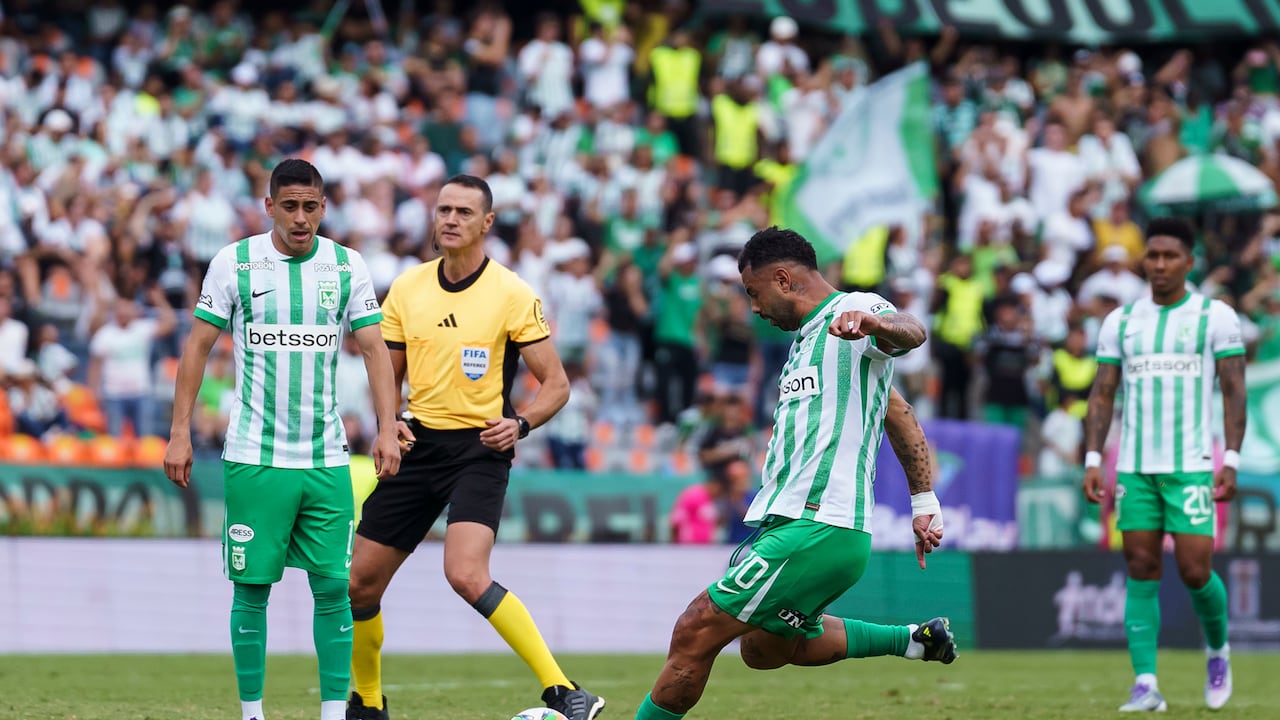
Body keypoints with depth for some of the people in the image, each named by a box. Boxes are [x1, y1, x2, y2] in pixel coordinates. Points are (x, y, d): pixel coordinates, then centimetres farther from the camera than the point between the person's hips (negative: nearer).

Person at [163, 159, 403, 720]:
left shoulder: (346, 266, 4)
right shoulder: (234, 262, -1)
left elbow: (373, 347, 5)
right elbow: (199, 345, 2)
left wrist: (387, 429, -6)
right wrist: (180, 432, -3)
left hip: (326, 458, 2)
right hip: (253, 457, -2)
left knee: (332, 586, -1)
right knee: (252, 588, 0)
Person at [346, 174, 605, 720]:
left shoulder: (512, 295, -7)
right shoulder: (407, 289, 7)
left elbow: (556, 383, -4)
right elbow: (388, 374, 16)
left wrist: (520, 423, -22)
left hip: (479, 449, -5)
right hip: (418, 445, 6)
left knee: (466, 574, -27)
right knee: (359, 583, 5)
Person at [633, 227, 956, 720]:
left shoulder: (856, 309, -8)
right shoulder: (809, 334, 23)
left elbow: (911, 332, -32)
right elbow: (899, 415, 30)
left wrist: (874, 323, -55)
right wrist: (925, 502, 28)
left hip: (817, 528, -11)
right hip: (788, 522, 11)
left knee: (695, 633, -12)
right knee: (764, 648, 25)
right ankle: (916, 640, 29)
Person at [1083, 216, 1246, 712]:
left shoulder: (1217, 317, 0)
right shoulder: (1121, 321, 9)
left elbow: (1234, 392, -1)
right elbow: (1102, 395, 9)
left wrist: (1231, 461, -10)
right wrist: (1092, 460, -1)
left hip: (1192, 466, -3)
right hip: (1134, 467, 3)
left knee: (1195, 571, -8)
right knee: (1141, 573, -2)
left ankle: (1218, 650, 21)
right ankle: (1145, 685, -3)